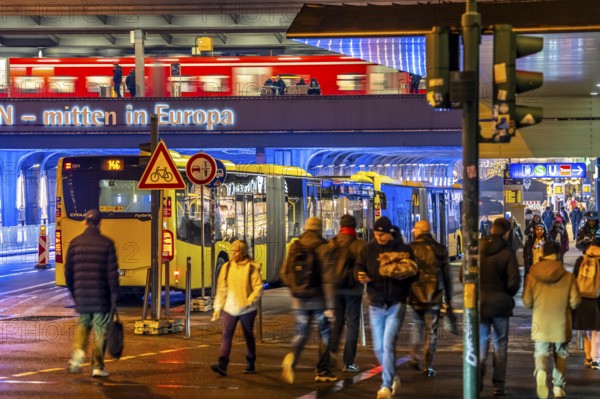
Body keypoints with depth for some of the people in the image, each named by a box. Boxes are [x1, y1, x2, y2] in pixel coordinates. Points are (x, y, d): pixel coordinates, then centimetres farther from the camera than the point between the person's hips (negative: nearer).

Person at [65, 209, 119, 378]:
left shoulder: (75, 243, 3)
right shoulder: (106, 244, -6)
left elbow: (68, 271, 8)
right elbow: (112, 273, -9)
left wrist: (73, 293, 19)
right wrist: (114, 296, -2)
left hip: (81, 296, 3)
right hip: (101, 297, -3)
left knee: (83, 324, 22)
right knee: (100, 329, 7)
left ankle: (78, 350, -3)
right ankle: (97, 366, 6)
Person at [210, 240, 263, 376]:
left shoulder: (252, 267, -5)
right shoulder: (227, 267, 6)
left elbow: (258, 287, -7)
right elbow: (221, 288, 9)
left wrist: (249, 301, -19)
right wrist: (218, 307, 7)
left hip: (246, 309, -2)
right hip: (229, 308, 2)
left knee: (249, 337, 11)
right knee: (226, 335, -11)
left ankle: (250, 365, 25)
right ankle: (222, 365, -20)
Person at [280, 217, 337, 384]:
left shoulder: (295, 247, 3)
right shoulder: (322, 247, -9)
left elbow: (284, 273, 5)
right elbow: (327, 277, -14)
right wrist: (330, 306, -13)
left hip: (299, 299, 3)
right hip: (318, 298, -3)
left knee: (301, 333, 11)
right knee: (325, 333, 12)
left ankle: (292, 358, -19)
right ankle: (322, 371, 14)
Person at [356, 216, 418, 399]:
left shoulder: (403, 249, -2)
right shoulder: (369, 249, 6)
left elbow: (411, 274, -4)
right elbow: (360, 268, 10)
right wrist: (362, 277, -12)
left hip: (396, 304, -4)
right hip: (376, 305, 4)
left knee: (388, 344, -14)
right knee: (378, 348, 8)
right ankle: (393, 377, 31)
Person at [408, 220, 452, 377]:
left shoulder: (410, 249, -4)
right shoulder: (440, 250, 0)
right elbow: (447, 276, 4)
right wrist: (449, 298, 12)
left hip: (415, 296, 0)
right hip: (434, 297, 0)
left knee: (418, 327, 20)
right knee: (431, 331, 4)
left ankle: (415, 358, 15)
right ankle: (428, 366, 1)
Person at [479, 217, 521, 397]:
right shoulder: (507, 253, -11)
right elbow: (514, 281, -14)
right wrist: (508, 295, 6)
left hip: (479, 302, 2)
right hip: (500, 303, -2)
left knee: (481, 342, 13)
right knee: (500, 344, 8)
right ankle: (498, 385, 6)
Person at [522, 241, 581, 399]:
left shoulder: (532, 275, -4)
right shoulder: (568, 277, -7)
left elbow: (527, 302, -3)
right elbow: (575, 301, -8)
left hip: (540, 325, 0)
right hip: (561, 325, 0)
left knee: (541, 353, 5)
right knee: (560, 355, 18)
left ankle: (541, 371, -28)